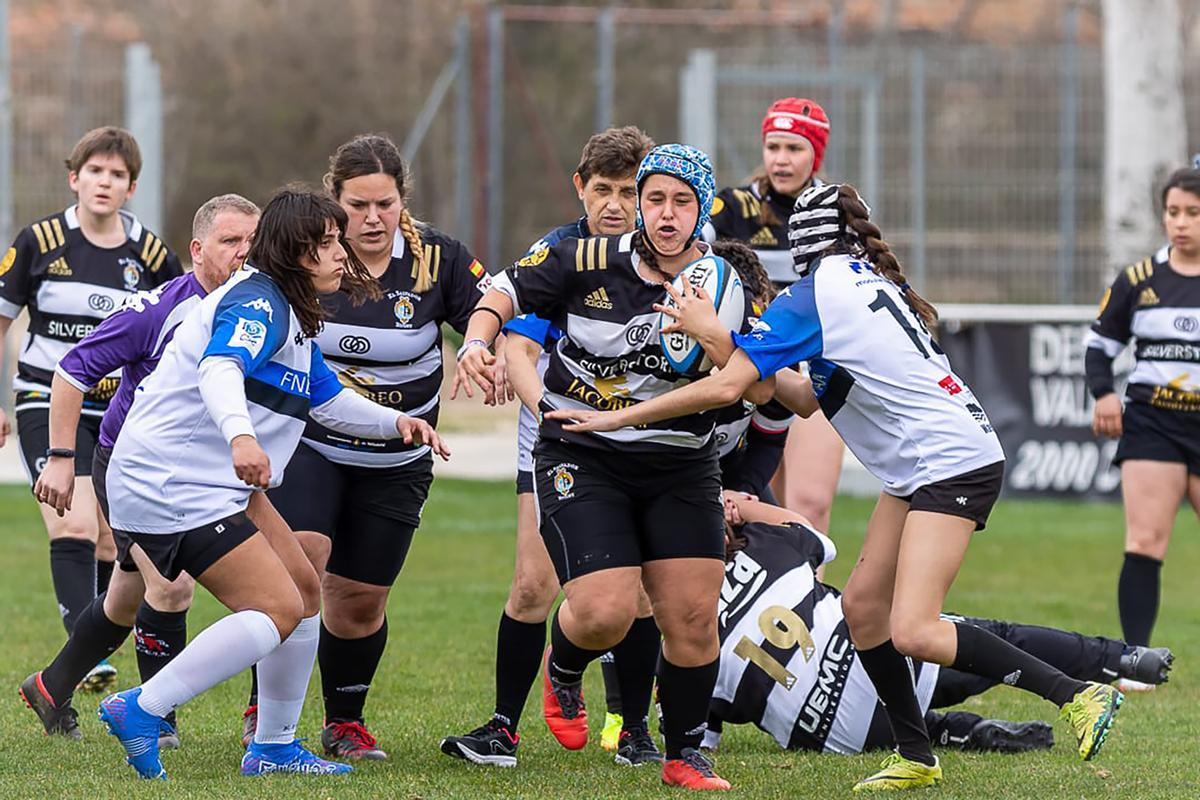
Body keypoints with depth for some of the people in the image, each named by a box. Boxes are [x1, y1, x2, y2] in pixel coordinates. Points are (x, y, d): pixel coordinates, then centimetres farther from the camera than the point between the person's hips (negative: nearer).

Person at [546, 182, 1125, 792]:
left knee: (913, 632, -17)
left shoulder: (811, 297, -12)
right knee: (862, 605, 8)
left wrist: (613, 417, -12)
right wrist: (724, 340, 9)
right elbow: (809, 400, 16)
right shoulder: (869, 280, 14)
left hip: (953, 464, -10)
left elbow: (726, 387, -18)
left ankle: (1077, 695, -13)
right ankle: (916, 757, 13)